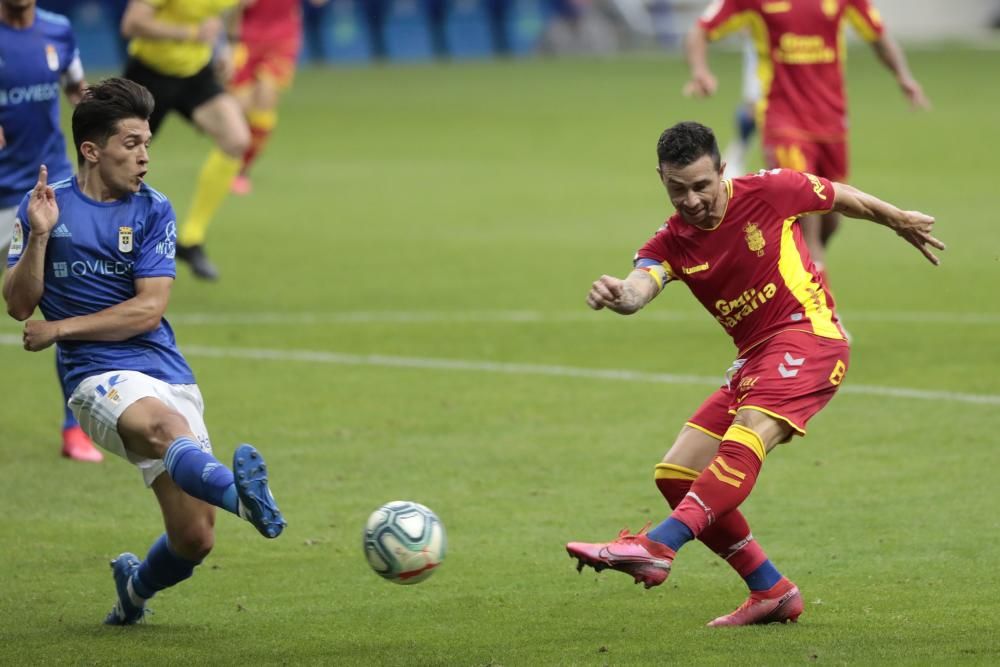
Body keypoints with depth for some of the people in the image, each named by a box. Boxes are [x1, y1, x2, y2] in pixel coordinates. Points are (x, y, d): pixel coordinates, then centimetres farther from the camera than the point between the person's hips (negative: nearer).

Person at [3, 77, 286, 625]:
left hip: (169, 373, 3)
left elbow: (148, 310, -1)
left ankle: (136, 586, 32)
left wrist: (61, 328, -5)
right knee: (166, 428, -39)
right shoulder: (46, 205, 6)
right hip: (99, 376, -3)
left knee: (194, 539, -3)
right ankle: (238, 493, -71)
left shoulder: (153, 211, 8)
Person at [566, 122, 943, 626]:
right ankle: (771, 592, 6)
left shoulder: (768, 192, -8)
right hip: (754, 357, 7)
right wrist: (619, 295, -46)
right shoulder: (671, 244, 2)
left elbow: (844, 199, 11)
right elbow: (641, 285, -21)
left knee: (747, 435, -32)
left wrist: (902, 223, 26)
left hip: (808, 333, -7)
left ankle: (658, 547, -50)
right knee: (676, 475, -1)